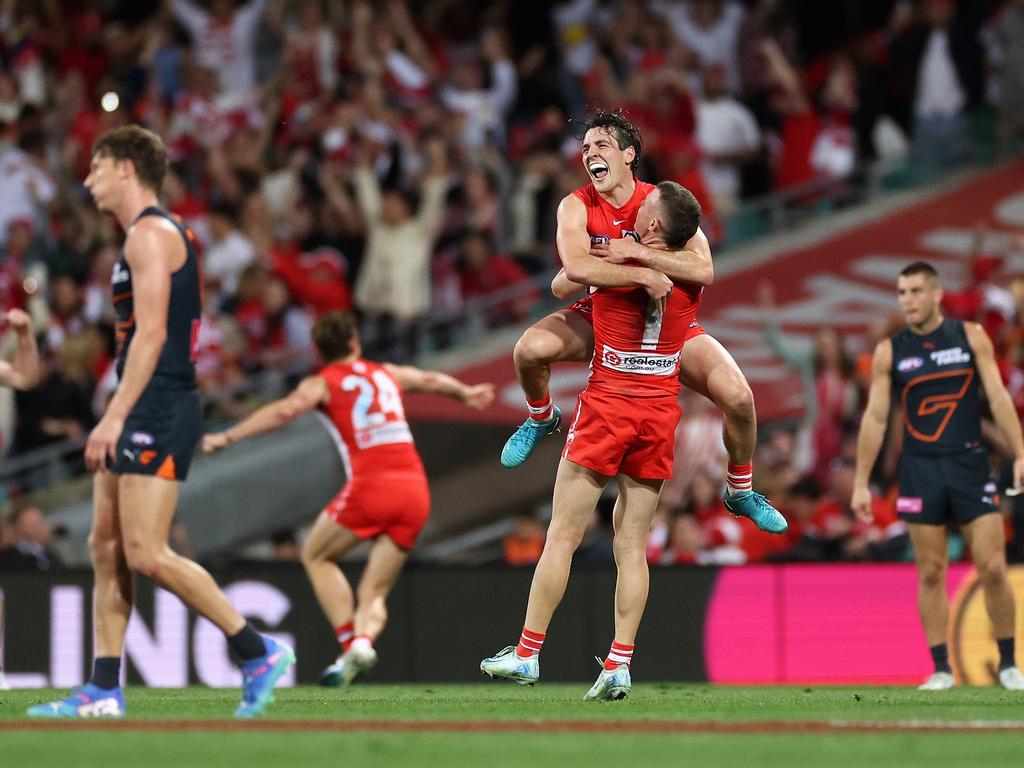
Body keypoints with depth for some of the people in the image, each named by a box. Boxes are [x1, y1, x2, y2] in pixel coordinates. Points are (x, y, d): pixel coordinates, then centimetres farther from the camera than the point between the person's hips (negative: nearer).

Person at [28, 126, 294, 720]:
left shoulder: (152, 233, -11)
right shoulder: (158, 233, 20)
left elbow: (150, 333, -19)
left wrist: (114, 417, -22)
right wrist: (119, 419, 22)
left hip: (158, 408, -10)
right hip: (146, 412, 10)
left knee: (146, 554, -14)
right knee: (107, 548, 7)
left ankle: (259, 653, -8)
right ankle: (104, 692, 6)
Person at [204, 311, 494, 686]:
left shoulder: (322, 383, 8)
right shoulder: (387, 374, 24)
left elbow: (284, 410, -9)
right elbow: (432, 380, 41)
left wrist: (227, 437, -9)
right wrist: (466, 393, 61)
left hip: (371, 486, -4)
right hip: (415, 489, 4)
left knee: (316, 557, 18)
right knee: (374, 592, 9)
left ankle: (349, 643, 1)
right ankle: (363, 640, -22)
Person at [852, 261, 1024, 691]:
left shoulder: (971, 337, 3)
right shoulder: (889, 352, 3)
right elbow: (875, 418, 4)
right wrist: (861, 483, 0)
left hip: (970, 463, -1)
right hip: (920, 470, 1)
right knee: (930, 573, -1)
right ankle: (941, 668, 5)